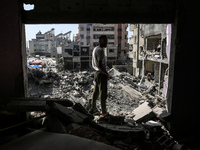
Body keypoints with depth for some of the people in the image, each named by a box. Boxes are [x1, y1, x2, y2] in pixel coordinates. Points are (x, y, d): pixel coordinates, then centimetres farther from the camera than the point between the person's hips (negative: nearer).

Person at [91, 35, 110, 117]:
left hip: (96, 73, 9)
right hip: (101, 74, -9)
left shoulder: (95, 49, 12)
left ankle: (93, 109, 29)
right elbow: (100, 65, -26)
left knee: (95, 92, 17)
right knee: (102, 94, 1)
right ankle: (104, 112, 12)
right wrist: (107, 74, -15)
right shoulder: (100, 50, -19)